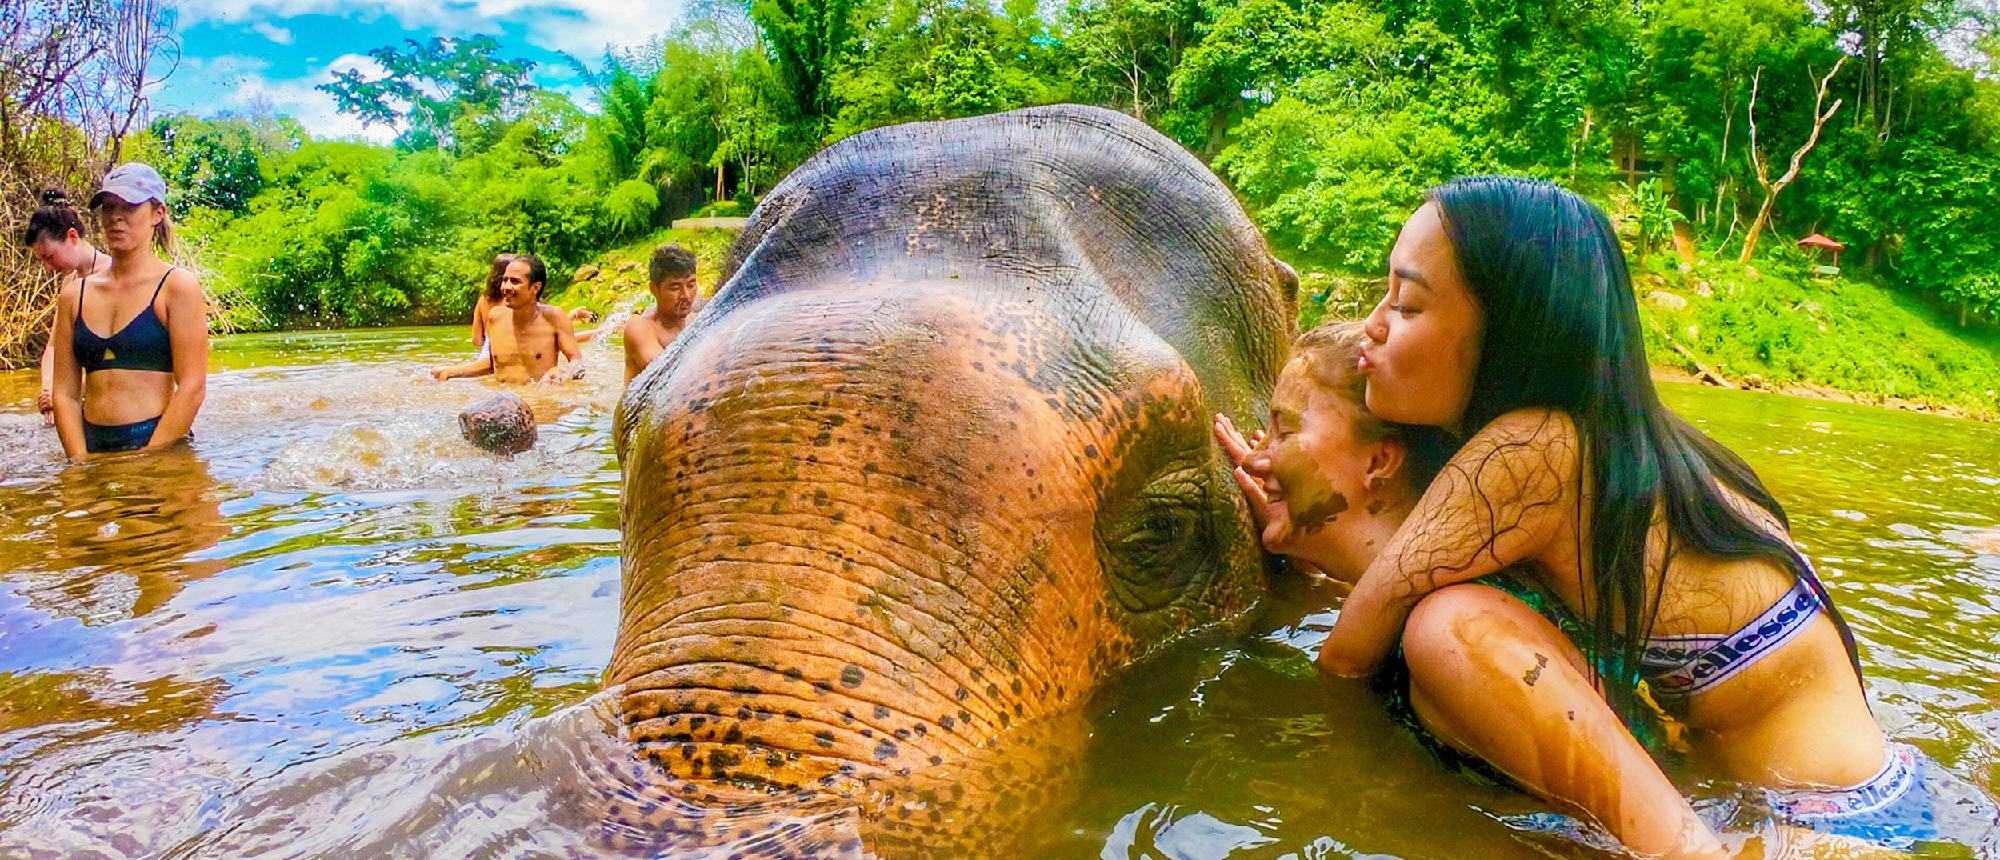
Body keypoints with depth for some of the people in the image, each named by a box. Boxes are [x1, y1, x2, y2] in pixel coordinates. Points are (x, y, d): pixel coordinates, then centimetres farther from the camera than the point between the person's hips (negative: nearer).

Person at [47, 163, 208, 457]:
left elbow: (192, 388, -6)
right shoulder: (73, 295, 14)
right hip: (93, 449, 4)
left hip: (161, 447, -4)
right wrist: (82, 465, -3)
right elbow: (64, 392, 10)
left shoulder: (178, 286, 1)